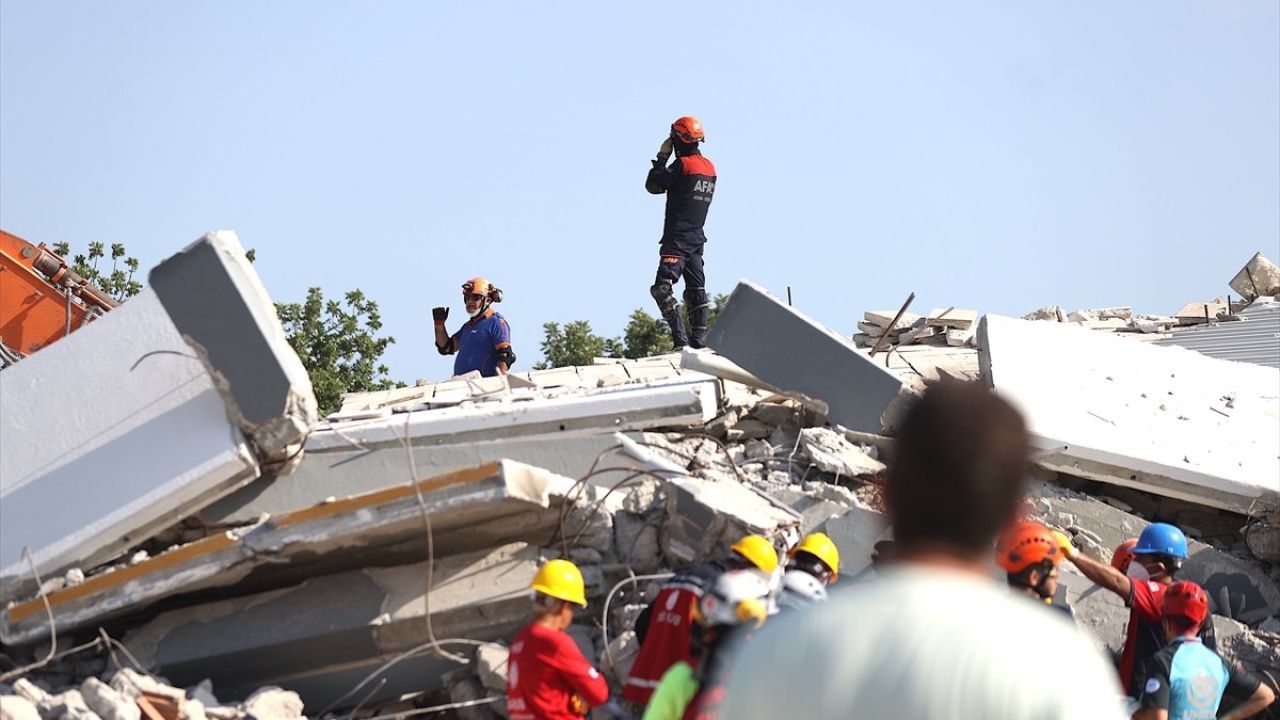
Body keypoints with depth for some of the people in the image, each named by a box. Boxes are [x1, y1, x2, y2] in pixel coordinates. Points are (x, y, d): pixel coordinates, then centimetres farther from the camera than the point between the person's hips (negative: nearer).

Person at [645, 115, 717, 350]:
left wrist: (662, 157, 3)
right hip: (697, 238, 9)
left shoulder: (682, 164, -13)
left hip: (677, 238, -8)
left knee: (662, 289, -14)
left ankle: (680, 340, -22)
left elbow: (653, 186, -7)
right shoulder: (709, 168, 11)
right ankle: (698, 340, 9)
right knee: (696, 291, 11)